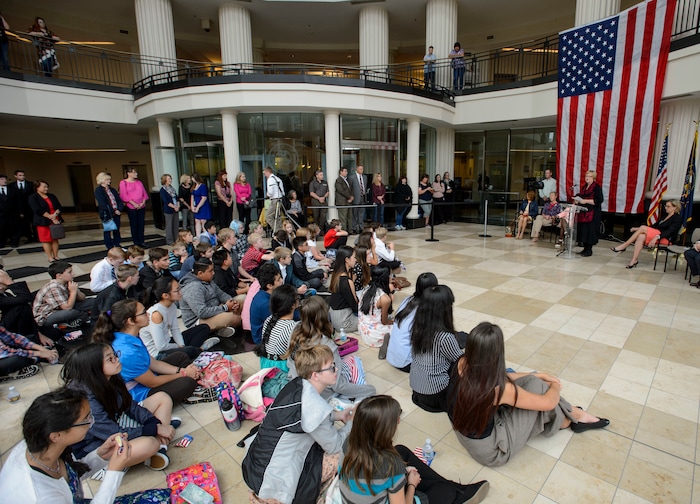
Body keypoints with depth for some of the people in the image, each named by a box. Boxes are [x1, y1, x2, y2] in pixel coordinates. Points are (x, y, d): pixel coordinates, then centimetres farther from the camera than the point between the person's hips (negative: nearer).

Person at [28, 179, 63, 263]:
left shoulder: (52, 196, 11)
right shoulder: (33, 198, -2)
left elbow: (59, 207, 5)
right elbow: (38, 210, -13)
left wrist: (55, 214, -15)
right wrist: (51, 217, -17)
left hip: (56, 221, 4)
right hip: (43, 222, -4)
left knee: (55, 239, 7)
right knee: (46, 240, 0)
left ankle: (55, 256, 13)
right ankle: (50, 257, 4)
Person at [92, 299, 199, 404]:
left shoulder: (128, 337, -8)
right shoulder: (128, 353, -35)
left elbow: (153, 363, 1)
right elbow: (153, 382, -21)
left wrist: (181, 370, -7)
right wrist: (183, 374, -9)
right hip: (138, 395, -9)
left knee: (180, 356, 10)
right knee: (188, 382, -17)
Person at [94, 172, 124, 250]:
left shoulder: (112, 190, 13)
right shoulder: (98, 190, -6)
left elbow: (119, 200, 8)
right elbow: (102, 204, -14)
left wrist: (119, 210, -9)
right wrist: (113, 211, -17)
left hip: (117, 213, 6)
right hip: (106, 214, -6)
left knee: (116, 230, 12)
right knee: (108, 231, 2)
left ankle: (118, 246, 22)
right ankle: (110, 248, 8)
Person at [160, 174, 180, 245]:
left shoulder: (172, 188, 14)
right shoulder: (162, 190, -6)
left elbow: (177, 198, 12)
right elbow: (166, 201, -13)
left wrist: (178, 206, -4)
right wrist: (174, 207, -15)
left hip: (176, 209, 7)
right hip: (168, 210, -6)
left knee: (176, 225, 9)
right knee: (169, 226, -1)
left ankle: (176, 240, 17)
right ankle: (169, 241, 5)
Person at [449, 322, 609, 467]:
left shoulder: (463, 364, -16)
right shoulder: (501, 389, -31)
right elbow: (548, 402, -13)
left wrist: (539, 375, 10)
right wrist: (555, 387, 10)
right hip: (489, 451, -5)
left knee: (529, 380, 5)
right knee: (536, 386, -5)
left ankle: (570, 414, 26)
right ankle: (573, 416, 23)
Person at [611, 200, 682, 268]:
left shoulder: (678, 218, 0)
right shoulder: (666, 216, 25)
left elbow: (670, 231, -17)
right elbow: (656, 225, 23)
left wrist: (657, 237, -34)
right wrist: (638, 229, 10)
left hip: (665, 238, -7)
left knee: (643, 228, -23)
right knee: (641, 236, -27)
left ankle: (624, 246, -22)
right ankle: (634, 260, -36)